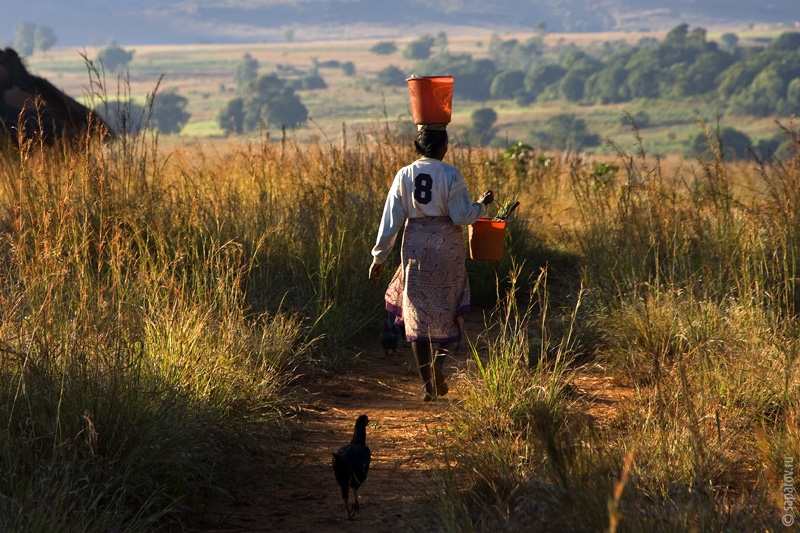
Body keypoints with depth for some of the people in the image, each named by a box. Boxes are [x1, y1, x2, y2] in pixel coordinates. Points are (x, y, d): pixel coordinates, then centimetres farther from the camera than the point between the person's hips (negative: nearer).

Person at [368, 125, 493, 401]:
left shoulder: (404, 176, 0)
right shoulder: (451, 175, -8)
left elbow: (390, 220, -1)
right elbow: (462, 216, -11)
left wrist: (379, 257, 5)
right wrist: (482, 204, 9)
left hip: (415, 246, 2)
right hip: (447, 246, -2)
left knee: (418, 312, 9)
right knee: (449, 310, 14)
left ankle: (427, 384, 7)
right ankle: (438, 361, -11)